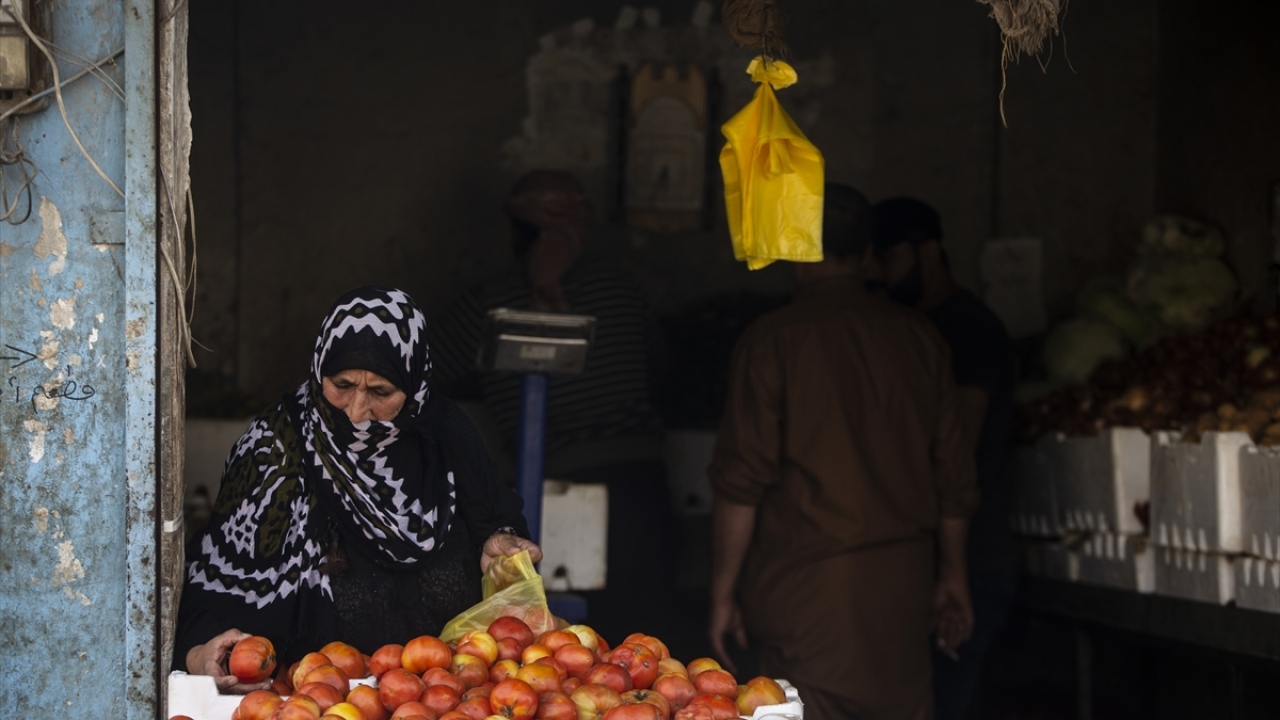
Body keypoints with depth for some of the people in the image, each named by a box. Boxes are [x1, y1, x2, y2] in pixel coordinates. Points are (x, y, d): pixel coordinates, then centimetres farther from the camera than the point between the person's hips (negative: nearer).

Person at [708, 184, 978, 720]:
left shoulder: (773, 340, -7)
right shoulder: (918, 337, 7)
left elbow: (741, 481, -9)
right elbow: (952, 472, 11)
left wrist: (723, 592, -1)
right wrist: (952, 575, 21)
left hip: (806, 586, -4)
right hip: (905, 581, 4)